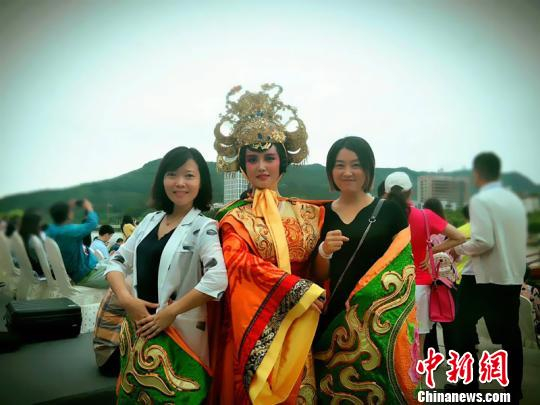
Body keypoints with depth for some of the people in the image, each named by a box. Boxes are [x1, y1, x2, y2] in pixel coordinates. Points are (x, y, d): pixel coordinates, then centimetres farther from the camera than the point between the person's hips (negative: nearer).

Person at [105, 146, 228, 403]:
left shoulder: (203, 226, -11)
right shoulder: (150, 220, 7)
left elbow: (217, 279, -25)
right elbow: (117, 262, 9)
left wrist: (170, 312, -20)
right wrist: (126, 299, -9)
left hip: (178, 335, -6)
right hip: (139, 329, 6)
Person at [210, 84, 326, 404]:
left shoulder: (306, 212, 8)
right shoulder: (235, 217, 1)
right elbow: (240, 262, -16)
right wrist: (299, 289, -22)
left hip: (294, 328, 2)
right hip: (251, 326, -2)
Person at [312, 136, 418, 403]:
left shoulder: (389, 211, -1)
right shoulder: (323, 214, 5)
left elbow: (406, 265, 3)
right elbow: (318, 276, 5)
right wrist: (324, 251, -12)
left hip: (378, 320, -2)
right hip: (333, 320, 2)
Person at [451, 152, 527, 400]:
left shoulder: (480, 200, -13)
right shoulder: (515, 200, 8)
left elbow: (483, 241, -21)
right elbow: (522, 240, 13)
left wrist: (459, 248, -5)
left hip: (489, 278, -6)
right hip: (514, 277, 7)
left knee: (464, 325, 8)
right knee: (510, 333, 12)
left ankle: (468, 383, 13)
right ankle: (514, 390, 18)